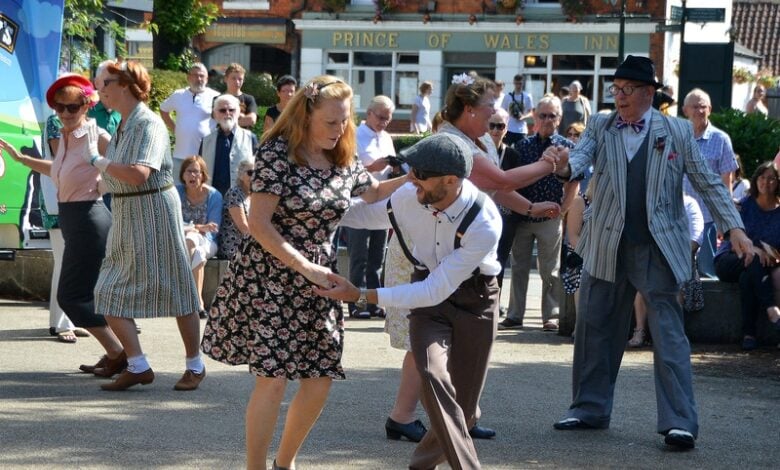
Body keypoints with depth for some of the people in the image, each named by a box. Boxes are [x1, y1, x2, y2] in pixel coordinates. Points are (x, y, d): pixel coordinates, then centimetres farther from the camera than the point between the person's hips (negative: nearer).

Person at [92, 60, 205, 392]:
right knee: (110, 293, 2)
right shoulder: (123, 126, 11)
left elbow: (138, 174, -28)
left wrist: (103, 164, -16)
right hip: (125, 216, 9)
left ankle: (194, 365, 13)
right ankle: (137, 367, 7)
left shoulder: (149, 125, -16)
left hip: (154, 211, -9)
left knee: (175, 288, 1)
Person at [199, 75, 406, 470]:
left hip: (316, 281, 6)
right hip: (268, 278, -6)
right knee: (273, 378, -11)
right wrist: (305, 267, -21)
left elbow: (375, 193, 26)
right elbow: (259, 224, -17)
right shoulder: (277, 154, -13)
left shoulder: (344, 162, 5)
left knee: (320, 380, 4)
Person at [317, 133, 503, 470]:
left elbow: (435, 291, -33)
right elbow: (363, 214, 2)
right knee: (432, 375, -26)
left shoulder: (485, 223, -33)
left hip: (473, 299, -2)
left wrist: (361, 296, -36)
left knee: (463, 409, 4)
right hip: (427, 291, 2)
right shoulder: (408, 196, -22)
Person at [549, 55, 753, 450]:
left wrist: (733, 228, -8)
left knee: (668, 334, -6)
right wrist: (564, 164, -36)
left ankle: (679, 422, -5)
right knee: (593, 328, 11)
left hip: (657, 249, -3)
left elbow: (707, 183, 1)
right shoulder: (600, 127, 5)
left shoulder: (676, 131, -1)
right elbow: (580, 157, -12)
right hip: (607, 247, 4)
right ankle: (590, 409, 25)